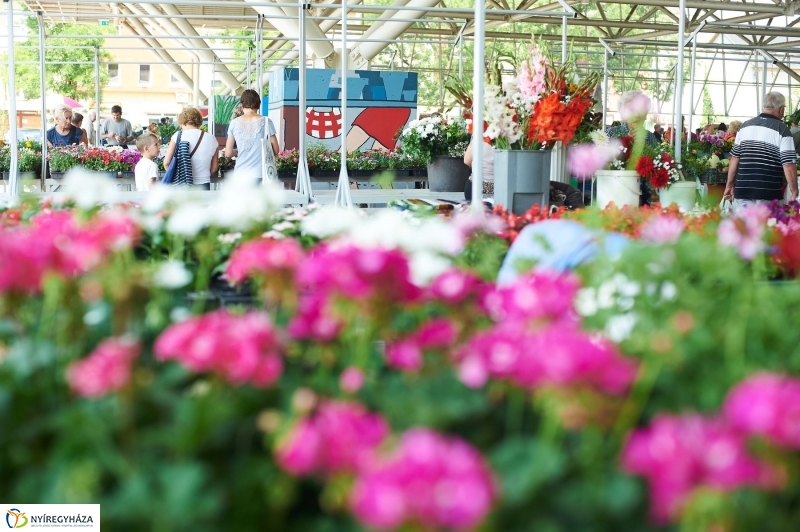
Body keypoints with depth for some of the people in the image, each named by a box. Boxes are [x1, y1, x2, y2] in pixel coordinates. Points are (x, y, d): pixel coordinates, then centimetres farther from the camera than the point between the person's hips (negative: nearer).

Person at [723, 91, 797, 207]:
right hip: (768, 196, -4)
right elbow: (788, 165, -10)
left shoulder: (746, 125, 8)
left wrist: (729, 185, 17)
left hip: (742, 191, 4)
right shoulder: (782, 129, -5)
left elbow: (735, 158, 9)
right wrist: (794, 193, -4)